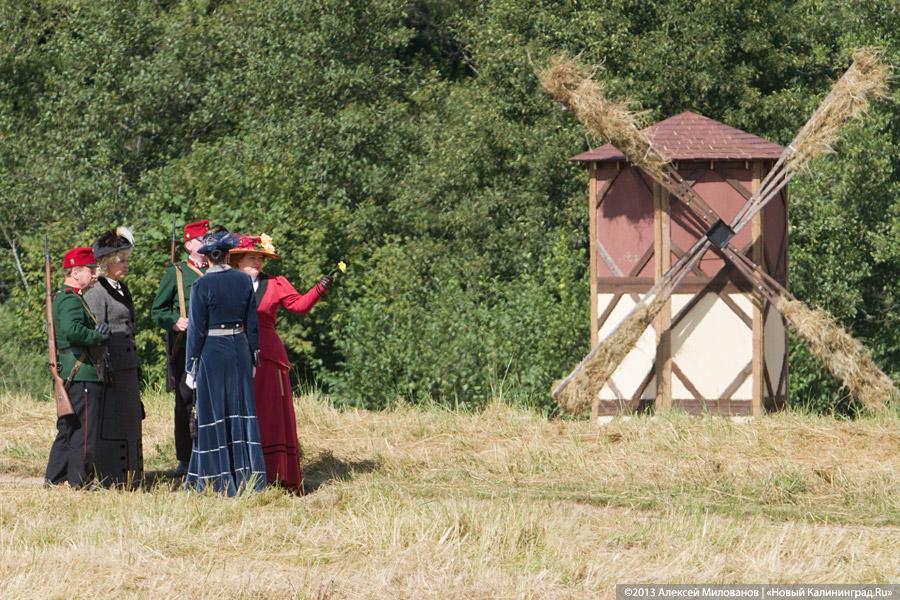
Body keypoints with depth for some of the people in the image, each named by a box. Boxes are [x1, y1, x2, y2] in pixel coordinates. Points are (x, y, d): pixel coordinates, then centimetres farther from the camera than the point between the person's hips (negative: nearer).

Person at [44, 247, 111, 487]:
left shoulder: (61, 298, 18)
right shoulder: (71, 300, -15)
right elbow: (71, 330, -32)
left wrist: (97, 334, 8)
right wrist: (98, 336, -19)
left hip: (68, 376, 11)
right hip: (82, 375, -11)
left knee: (67, 430, 16)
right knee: (85, 432, -5)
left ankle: (53, 479, 21)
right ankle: (79, 482, -1)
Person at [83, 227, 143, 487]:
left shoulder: (123, 289, 17)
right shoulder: (96, 293, -11)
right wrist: (104, 370, -18)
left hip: (128, 367, 9)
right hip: (111, 368, -9)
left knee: (130, 422, 12)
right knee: (110, 424, -6)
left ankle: (129, 478, 18)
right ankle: (110, 478, -3)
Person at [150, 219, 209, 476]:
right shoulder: (175, 272, 3)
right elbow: (157, 310, 4)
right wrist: (175, 322, -14)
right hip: (184, 346, -2)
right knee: (185, 402, 1)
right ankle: (185, 459, 8)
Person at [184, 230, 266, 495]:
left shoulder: (202, 285, -11)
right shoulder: (243, 281, 2)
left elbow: (196, 329, -10)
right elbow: (252, 324, 7)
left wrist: (190, 368, -3)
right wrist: (253, 359, 15)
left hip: (212, 351, -4)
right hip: (240, 350, 4)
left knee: (214, 414, 2)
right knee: (241, 411, 11)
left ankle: (217, 480, 5)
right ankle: (246, 477, 13)